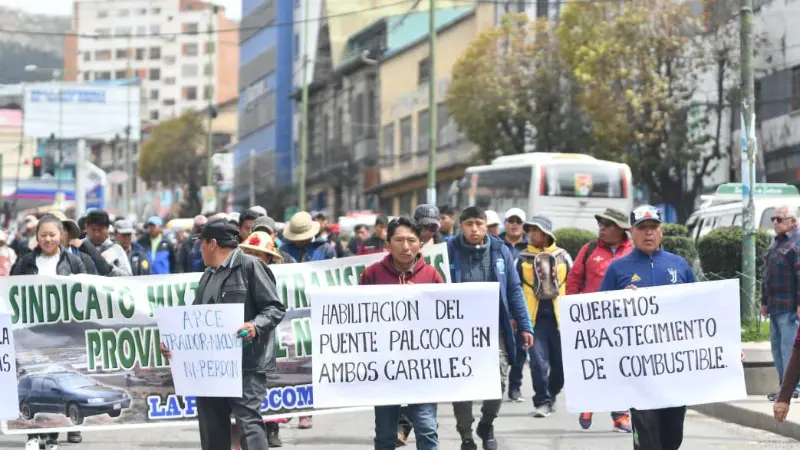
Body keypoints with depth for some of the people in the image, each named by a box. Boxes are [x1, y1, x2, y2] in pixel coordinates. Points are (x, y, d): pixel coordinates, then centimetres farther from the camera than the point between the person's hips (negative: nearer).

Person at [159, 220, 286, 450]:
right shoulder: (208, 276, 22)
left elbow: (275, 308, -9)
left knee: (247, 419, -17)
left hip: (247, 362, -9)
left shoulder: (250, 266, -4)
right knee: (211, 425, 12)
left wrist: (256, 326, -28)